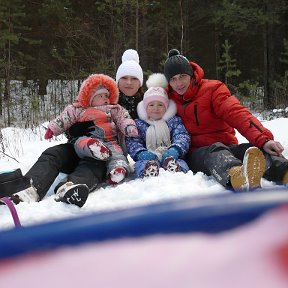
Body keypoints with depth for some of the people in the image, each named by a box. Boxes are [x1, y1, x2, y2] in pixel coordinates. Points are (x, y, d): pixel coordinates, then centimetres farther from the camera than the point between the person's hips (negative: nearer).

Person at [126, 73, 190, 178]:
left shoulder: (174, 121, 19)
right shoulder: (138, 124, 19)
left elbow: (182, 137, 3)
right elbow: (132, 142, 6)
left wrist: (175, 149, -21)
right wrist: (141, 153, -18)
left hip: (169, 156, 1)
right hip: (149, 157, 0)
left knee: (180, 163, -33)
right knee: (141, 164, -35)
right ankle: (149, 175, -66)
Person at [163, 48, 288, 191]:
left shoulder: (211, 89, 0)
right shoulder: (167, 98, 7)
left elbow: (237, 114, -15)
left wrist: (263, 140, -32)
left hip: (226, 147, 2)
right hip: (196, 154, -1)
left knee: (256, 149, -30)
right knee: (215, 151, -38)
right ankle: (237, 176, -76)